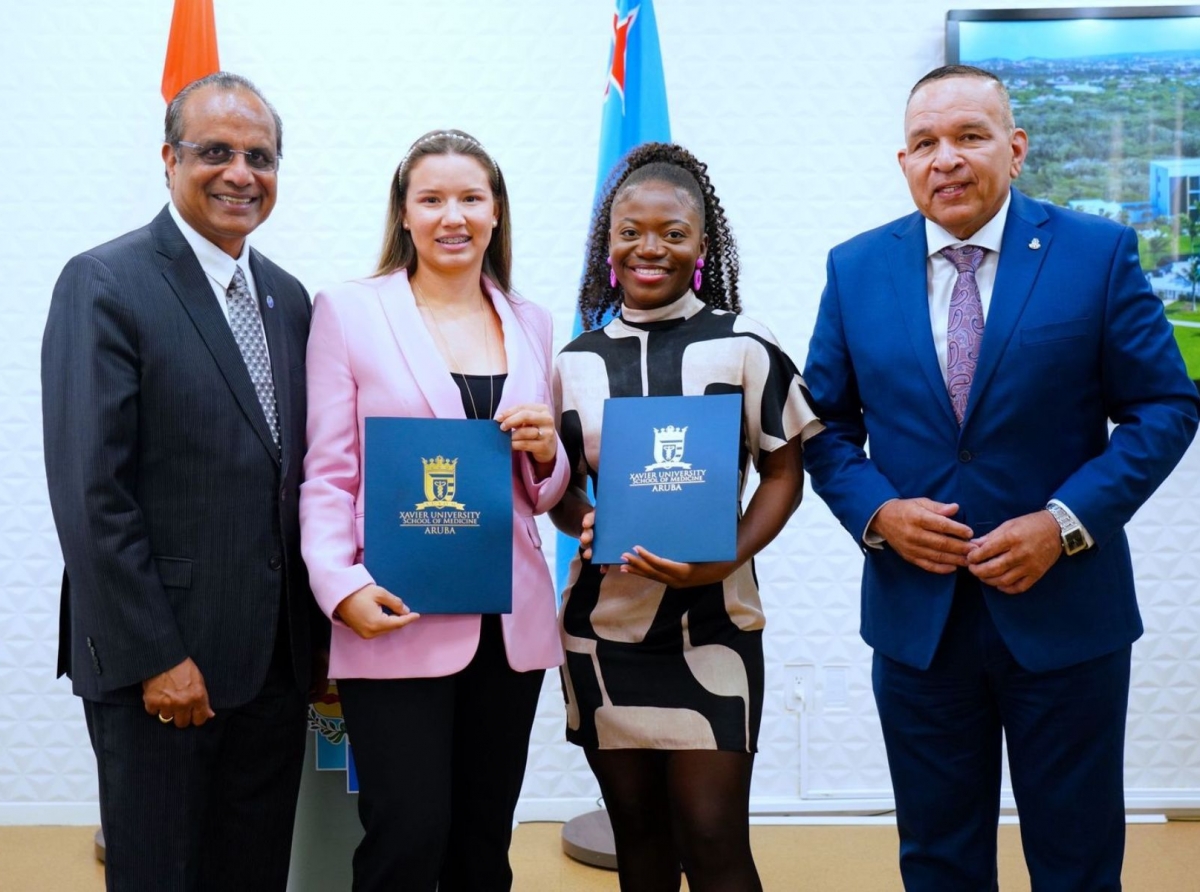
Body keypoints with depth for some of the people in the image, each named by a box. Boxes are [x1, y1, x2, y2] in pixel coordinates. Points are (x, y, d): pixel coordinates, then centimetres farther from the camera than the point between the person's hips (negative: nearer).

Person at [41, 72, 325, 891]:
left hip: (276, 661, 6)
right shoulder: (105, 285, -10)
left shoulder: (288, 298, 10)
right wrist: (156, 658, -16)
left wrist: (315, 634, 9)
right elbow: (91, 494, -15)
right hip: (157, 665, -6)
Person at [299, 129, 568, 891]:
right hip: (397, 619, -4)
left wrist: (545, 453, -5)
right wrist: (343, 588, -17)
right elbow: (326, 474, -3)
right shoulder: (349, 311, 1)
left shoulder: (531, 324, 12)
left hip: (511, 623, 4)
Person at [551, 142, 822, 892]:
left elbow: (784, 473, -1)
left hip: (711, 624, -3)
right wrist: (583, 522, -10)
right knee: (638, 831, 14)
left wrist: (725, 559, -18)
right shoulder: (577, 360, 5)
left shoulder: (744, 348, -4)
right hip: (602, 624, 3)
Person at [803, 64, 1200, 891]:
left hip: (1065, 613, -1)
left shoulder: (1099, 253, -4)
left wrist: (1066, 520, -15)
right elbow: (827, 422, 7)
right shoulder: (856, 269, 3)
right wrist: (875, 511, -12)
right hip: (914, 614, 2)